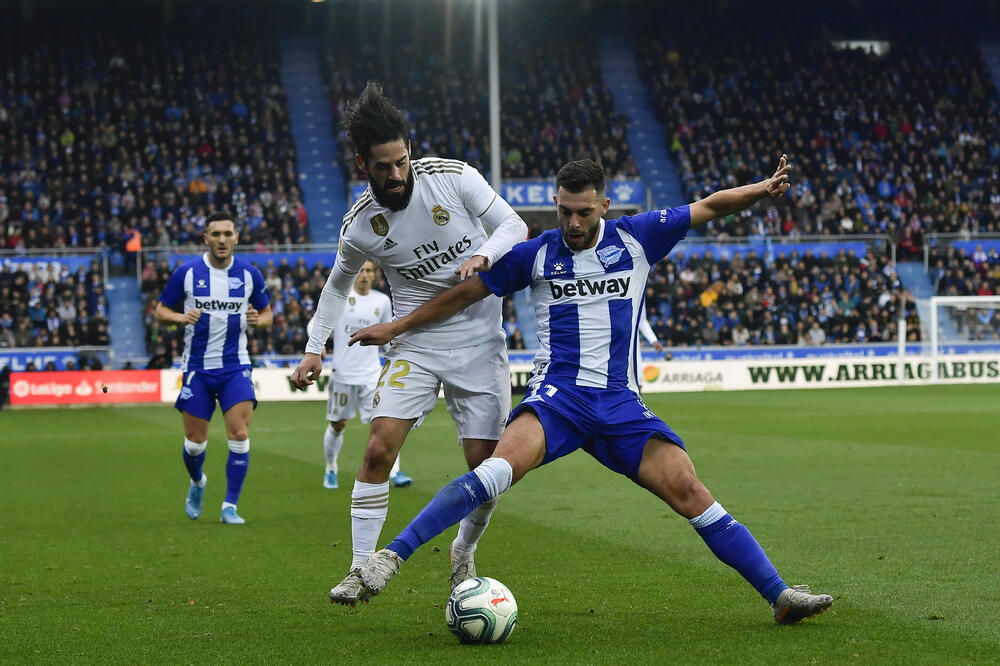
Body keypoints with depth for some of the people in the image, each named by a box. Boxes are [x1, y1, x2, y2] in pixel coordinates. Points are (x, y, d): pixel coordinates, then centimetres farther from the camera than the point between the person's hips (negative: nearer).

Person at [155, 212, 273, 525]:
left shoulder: (249, 274, 1)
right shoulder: (186, 272, -3)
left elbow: (267, 314, 13)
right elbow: (160, 311, 4)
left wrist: (258, 320, -11)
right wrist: (182, 317, -17)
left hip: (235, 367, 0)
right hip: (197, 367, 0)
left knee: (240, 435, -13)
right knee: (195, 441, 5)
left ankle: (230, 507, -4)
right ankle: (197, 483, 38)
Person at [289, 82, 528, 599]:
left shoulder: (455, 178, -11)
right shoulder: (360, 226, -6)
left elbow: (514, 227, -3)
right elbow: (338, 283, 13)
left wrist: (483, 256, -23)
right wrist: (315, 348, 5)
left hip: (479, 343, -1)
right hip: (415, 344, 1)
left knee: (486, 465, -4)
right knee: (379, 447, -16)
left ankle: (464, 552, 24)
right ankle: (362, 568, -5)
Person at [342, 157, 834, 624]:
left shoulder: (636, 238, 7)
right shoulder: (536, 254, 6)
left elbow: (709, 207, 13)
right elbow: (465, 293, 15)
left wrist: (762, 190, -2)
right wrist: (395, 327, 18)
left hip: (620, 403, 2)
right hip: (557, 394, -2)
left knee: (689, 491, -11)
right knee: (502, 466, -31)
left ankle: (780, 597, -5)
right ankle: (391, 556, -36)